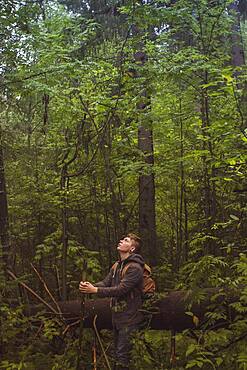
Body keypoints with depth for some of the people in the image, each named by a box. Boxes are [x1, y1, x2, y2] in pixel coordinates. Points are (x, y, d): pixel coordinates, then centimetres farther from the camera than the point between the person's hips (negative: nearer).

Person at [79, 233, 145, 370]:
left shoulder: (134, 268, -18)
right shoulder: (116, 266, 11)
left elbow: (121, 290, -25)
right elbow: (105, 283, 4)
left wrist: (95, 290, -27)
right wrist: (89, 286, -16)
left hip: (129, 318, -8)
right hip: (117, 316, 8)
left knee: (122, 356, -6)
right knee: (118, 352, 19)